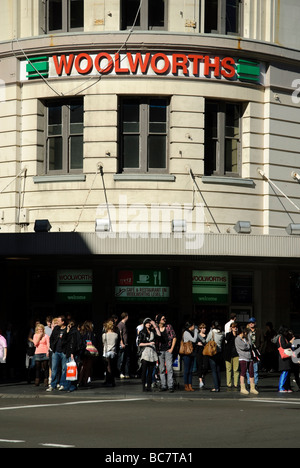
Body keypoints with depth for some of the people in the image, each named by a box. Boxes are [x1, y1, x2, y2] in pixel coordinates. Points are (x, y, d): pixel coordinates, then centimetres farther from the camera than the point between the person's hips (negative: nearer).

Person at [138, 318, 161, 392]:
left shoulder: (152, 331, 15)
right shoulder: (142, 332, 5)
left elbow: (159, 334, -4)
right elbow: (140, 344, -1)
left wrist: (155, 326, -1)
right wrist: (149, 344, -11)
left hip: (152, 353, 3)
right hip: (145, 353, -3)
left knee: (150, 371, 2)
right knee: (144, 371, -7)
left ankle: (149, 386, 4)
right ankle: (144, 387, -6)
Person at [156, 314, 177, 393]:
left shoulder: (169, 326, 2)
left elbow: (174, 337, 4)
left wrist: (172, 348, -3)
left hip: (168, 350, -2)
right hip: (160, 350, 2)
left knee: (169, 368, -9)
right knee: (161, 369, 3)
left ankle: (170, 386, -8)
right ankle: (163, 386, 9)